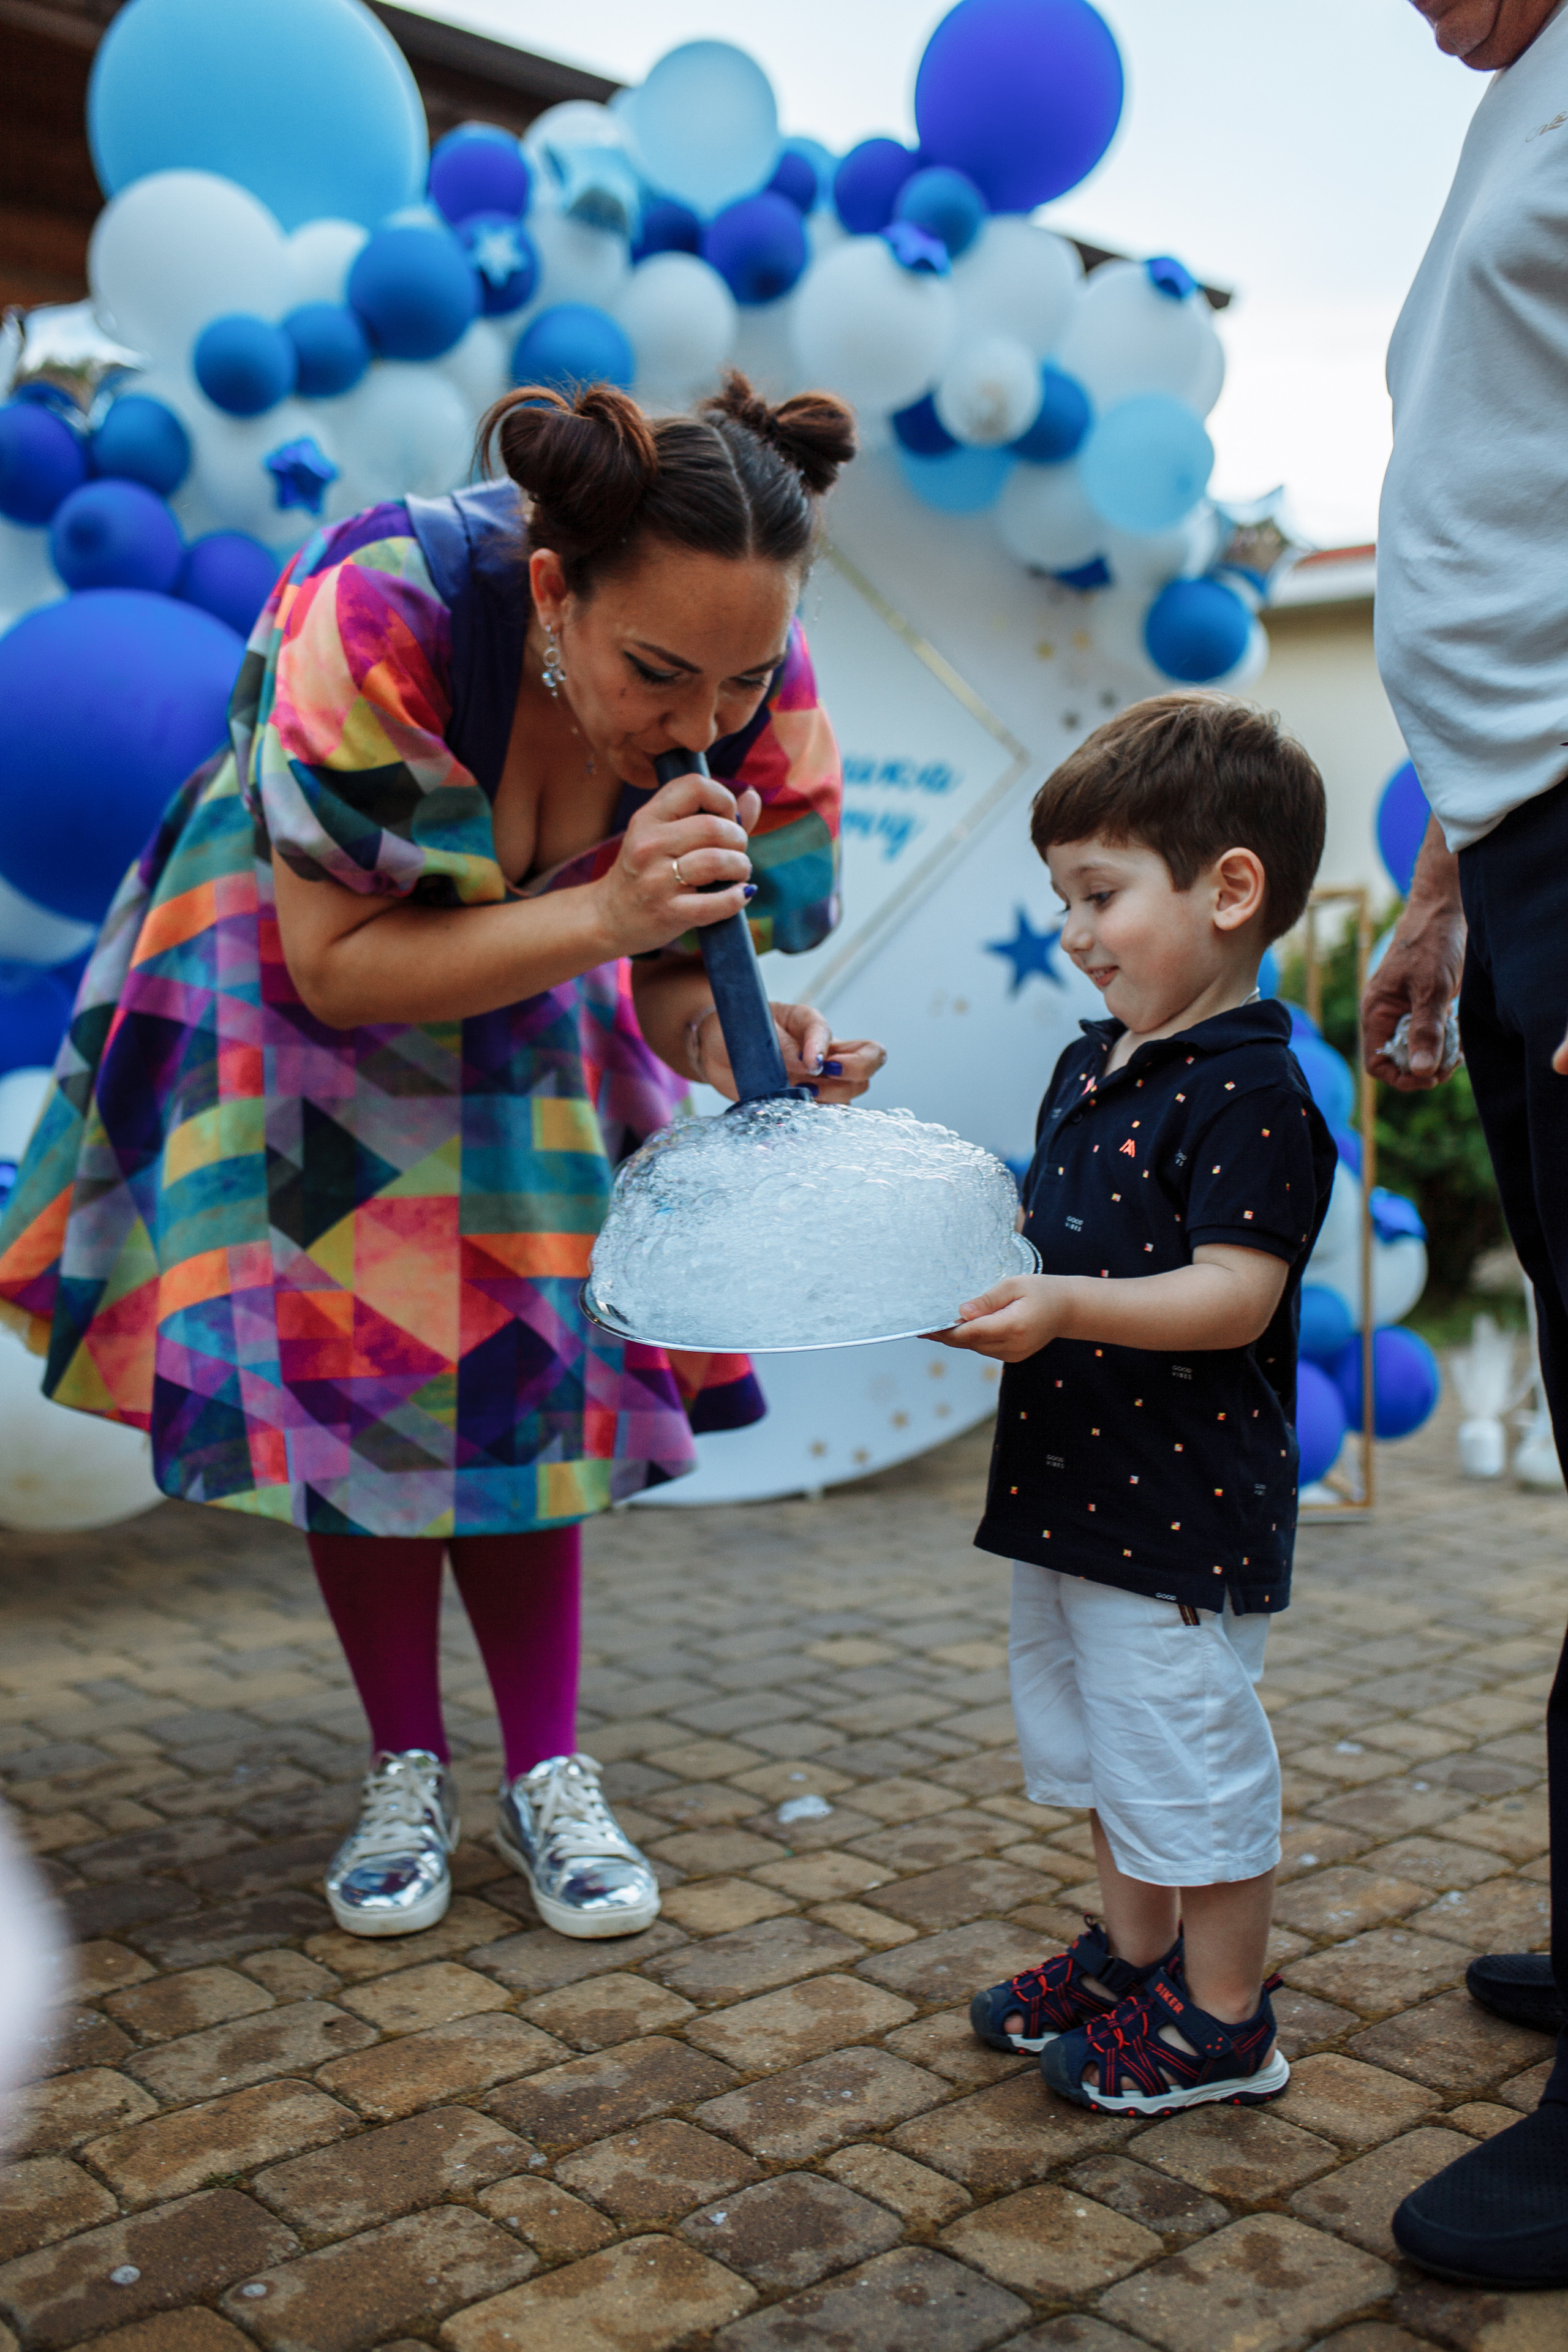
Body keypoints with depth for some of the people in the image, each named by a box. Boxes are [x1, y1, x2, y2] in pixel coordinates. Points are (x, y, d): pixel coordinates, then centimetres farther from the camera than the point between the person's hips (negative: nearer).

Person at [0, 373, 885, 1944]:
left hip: (538, 994, 3)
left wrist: (746, 1051, -38)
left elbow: (675, 971, -15)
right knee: (351, 1356, -3)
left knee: (531, 1359, 2)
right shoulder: (378, 621, -40)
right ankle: (406, 1774, 14)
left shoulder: (756, 692, -27)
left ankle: (550, 1773, 14)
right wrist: (598, 915, -43)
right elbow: (338, 966, -31)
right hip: (298, 956, -2)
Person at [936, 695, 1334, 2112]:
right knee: (1094, 1732, 21)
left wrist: (1065, 1309, -35)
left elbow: (1235, 1293, -25)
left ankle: (1222, 2022, 20)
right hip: (1073, 1483, 10)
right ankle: (1131, 1954, 39)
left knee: (1187, 1747, 3)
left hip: (1184, 1500, -10)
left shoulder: (1249, 1092, -18)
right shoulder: (1092, 1066, 11)